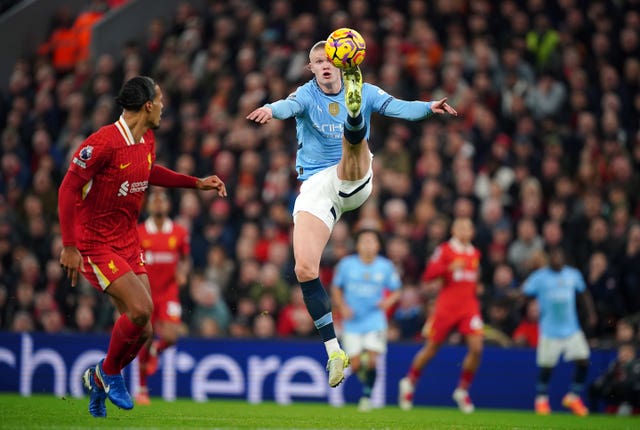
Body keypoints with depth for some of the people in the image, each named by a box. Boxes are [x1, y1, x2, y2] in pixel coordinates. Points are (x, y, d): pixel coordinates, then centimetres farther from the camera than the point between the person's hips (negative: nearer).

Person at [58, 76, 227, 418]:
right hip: (95, 244, -8)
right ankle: (108, 372, 3)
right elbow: (68, 189, -18)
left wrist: (197, 183, 20)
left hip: (128, 243, 8)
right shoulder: (103, 143, -21)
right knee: (141, 308, -21)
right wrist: (69, 246, -21)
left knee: (142, 328, 0)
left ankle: (99, 380, 24)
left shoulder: (147, 141, 5)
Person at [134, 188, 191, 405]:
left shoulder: (179, 232, 1)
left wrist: (182, 272, -7)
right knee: (145, 341, 1)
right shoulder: (138, 232, -2)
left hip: (169, 292, 1)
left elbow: (186, 258, 13)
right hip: (145, 293, 0)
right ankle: (142, 390, 17)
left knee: (170, 337, -17)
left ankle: (156, 350, 22)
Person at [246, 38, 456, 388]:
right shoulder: (307, 95, 3)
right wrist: (270, 110, -45)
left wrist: (428, 107, -32)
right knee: (305, 269, -13)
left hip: (355, 179, 0)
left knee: (353, 137, -31)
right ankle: (334, 351, -3)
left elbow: (398, 108, -11)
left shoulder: (365, 92, 6)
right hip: (315, 186, 0)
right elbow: (289, 106, -21)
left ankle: (354, 109, -70)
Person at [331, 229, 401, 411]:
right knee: (355, 365, -3)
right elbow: (336, 288, 8)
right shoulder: (347, 264, -4)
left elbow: (396, 291, 7)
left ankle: (367, 394, 8)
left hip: (375, 320, 0)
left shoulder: (385, 266, -3)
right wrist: (342, 306, -7)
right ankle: (362, 372, 34)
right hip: (352, 322, 0)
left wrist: (388, 301, -14)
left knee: (371, 362, -14)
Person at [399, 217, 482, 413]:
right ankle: (409, 383, 27)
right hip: (446, 306, -4)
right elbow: (427, 275, -13)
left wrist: (476, 287, 16)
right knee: (431, 348, 4)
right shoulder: (444, 250, -3)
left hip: (469, 306, 4)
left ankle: (462, 390, 3)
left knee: (476, 348, -13)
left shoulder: (475, 254, 15)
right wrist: (449, 268, -24)